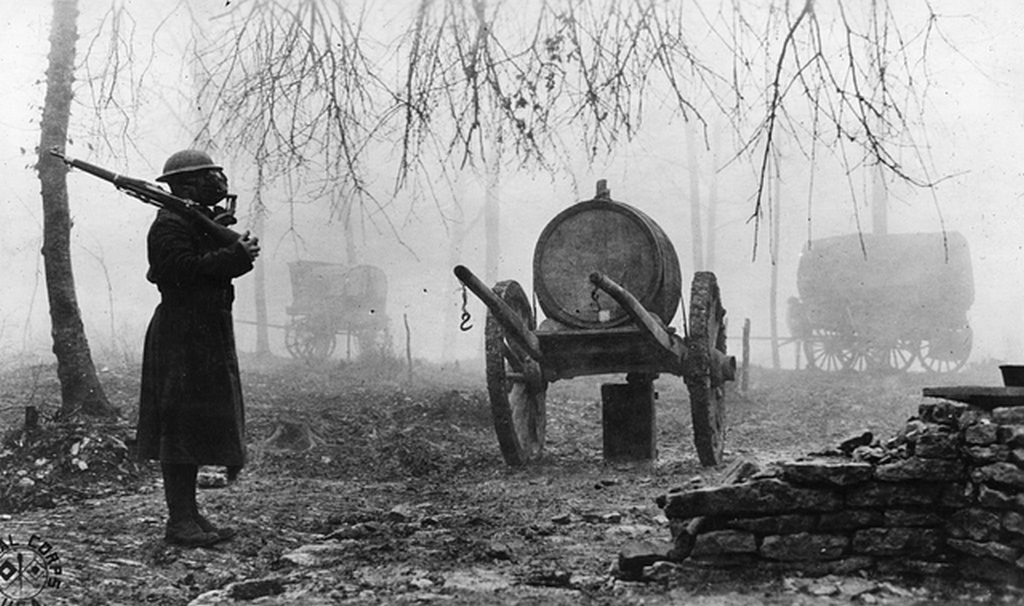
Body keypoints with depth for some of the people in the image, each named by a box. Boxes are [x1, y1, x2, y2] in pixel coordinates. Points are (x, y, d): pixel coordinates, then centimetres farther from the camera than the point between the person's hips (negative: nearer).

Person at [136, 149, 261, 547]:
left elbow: (218, 267, 17)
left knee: (201, 425, 12)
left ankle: (191, 514, 19)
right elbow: (183, 269, -24)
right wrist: (233, 256, -21)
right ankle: (179, 522, -4)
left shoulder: (205, 220, 20)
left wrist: (240, 251, -2)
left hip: (209, 336, 10)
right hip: (182, 337, -10)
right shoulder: (170, 224, -11)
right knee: (181, 426, -8)